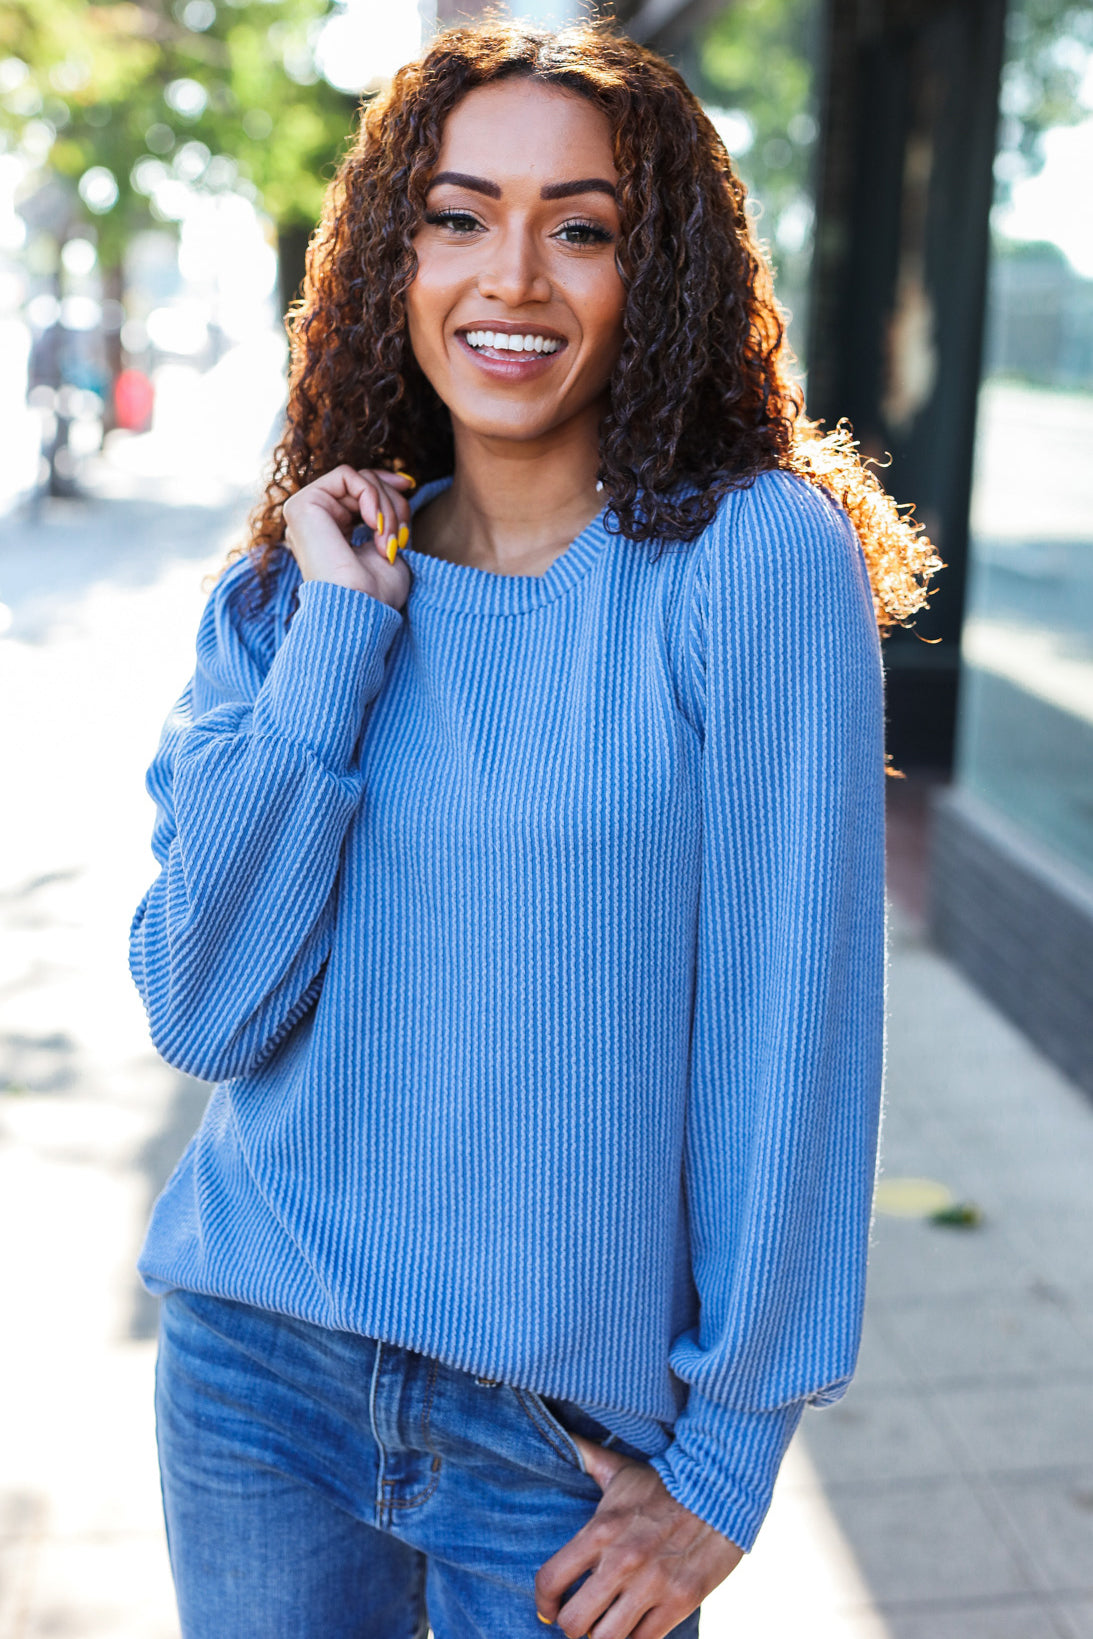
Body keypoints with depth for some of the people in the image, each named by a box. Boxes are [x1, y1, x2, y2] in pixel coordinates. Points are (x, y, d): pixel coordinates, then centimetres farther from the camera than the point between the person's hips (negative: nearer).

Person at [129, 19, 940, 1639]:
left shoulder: (757, 560, -13)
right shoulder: (289, 589, 0)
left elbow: (793, 1027, -12)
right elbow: (205, 1010, -9)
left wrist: (729, 1459, -9)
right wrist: (340, 637, -14)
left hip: (573, 1429, -3)